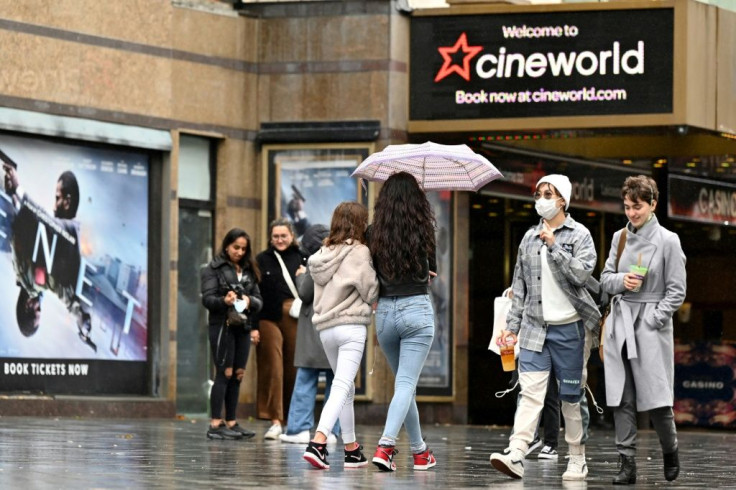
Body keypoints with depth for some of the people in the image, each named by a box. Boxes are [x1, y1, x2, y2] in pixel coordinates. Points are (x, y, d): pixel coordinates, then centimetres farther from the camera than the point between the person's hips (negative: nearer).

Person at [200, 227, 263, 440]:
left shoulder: (249, 271, 16)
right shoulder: (213, 269, 1)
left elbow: (259, 300, 12)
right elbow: (207, 298, -7)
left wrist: (250, 301, -11)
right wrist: (224, 301, -27)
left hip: (243, 327, 6)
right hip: (222, 325, -6)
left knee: (238, 375, 6)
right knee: (224, 373, -10)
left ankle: (231, 423, 11)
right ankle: (215, 424, -10)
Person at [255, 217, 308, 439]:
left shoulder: (302, 259, 10)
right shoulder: (262, 260, 8)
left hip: (296, 320, 1)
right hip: (269, 319, -1)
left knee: (295, 371, 4)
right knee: (272, 369, -6)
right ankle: (275, 421, -5)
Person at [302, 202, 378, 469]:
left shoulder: (324, 253, 12)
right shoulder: (359, 252, -7)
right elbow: (371, 292, -6)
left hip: (325, 327, 7)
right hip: (351, 325, -7)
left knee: (346, 388, 17)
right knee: (342, 386, -12)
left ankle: (352, 449, 21)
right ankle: (318, 442, -28)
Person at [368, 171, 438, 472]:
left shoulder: (374, 233, -1)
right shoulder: (424, 229, -4)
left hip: (384, 312, 3)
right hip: (417, 310, -3)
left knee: (405, 382, 17)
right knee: (406, 384, -5)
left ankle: (419, 450, 24)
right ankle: (385, 445, -23)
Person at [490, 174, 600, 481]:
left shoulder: (579, 235, 1)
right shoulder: (530, 238, 12)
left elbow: (581, 274, -14)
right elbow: (520, 286, 14)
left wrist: (554, 246, -16)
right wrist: (512, 325, 9)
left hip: (569, 329, -3)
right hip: (535, 328, 3)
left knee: (570, 398, 4)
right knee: (530, 392, -10)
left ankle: (577, 461, 15)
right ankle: (515, 456, -21)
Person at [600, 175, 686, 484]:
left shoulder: (668, 241, -3)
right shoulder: (619, 238, 10)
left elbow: (676, 290, -4)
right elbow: (605, 279, 14)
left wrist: (653, 320, -11)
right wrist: (621, 280, -8)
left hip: (651, 324, -4)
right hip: (620, 323, 4)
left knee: (656, 399, -4)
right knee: (622, 400, 0)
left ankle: (670, 452, 21)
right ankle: (627, 464, 2)